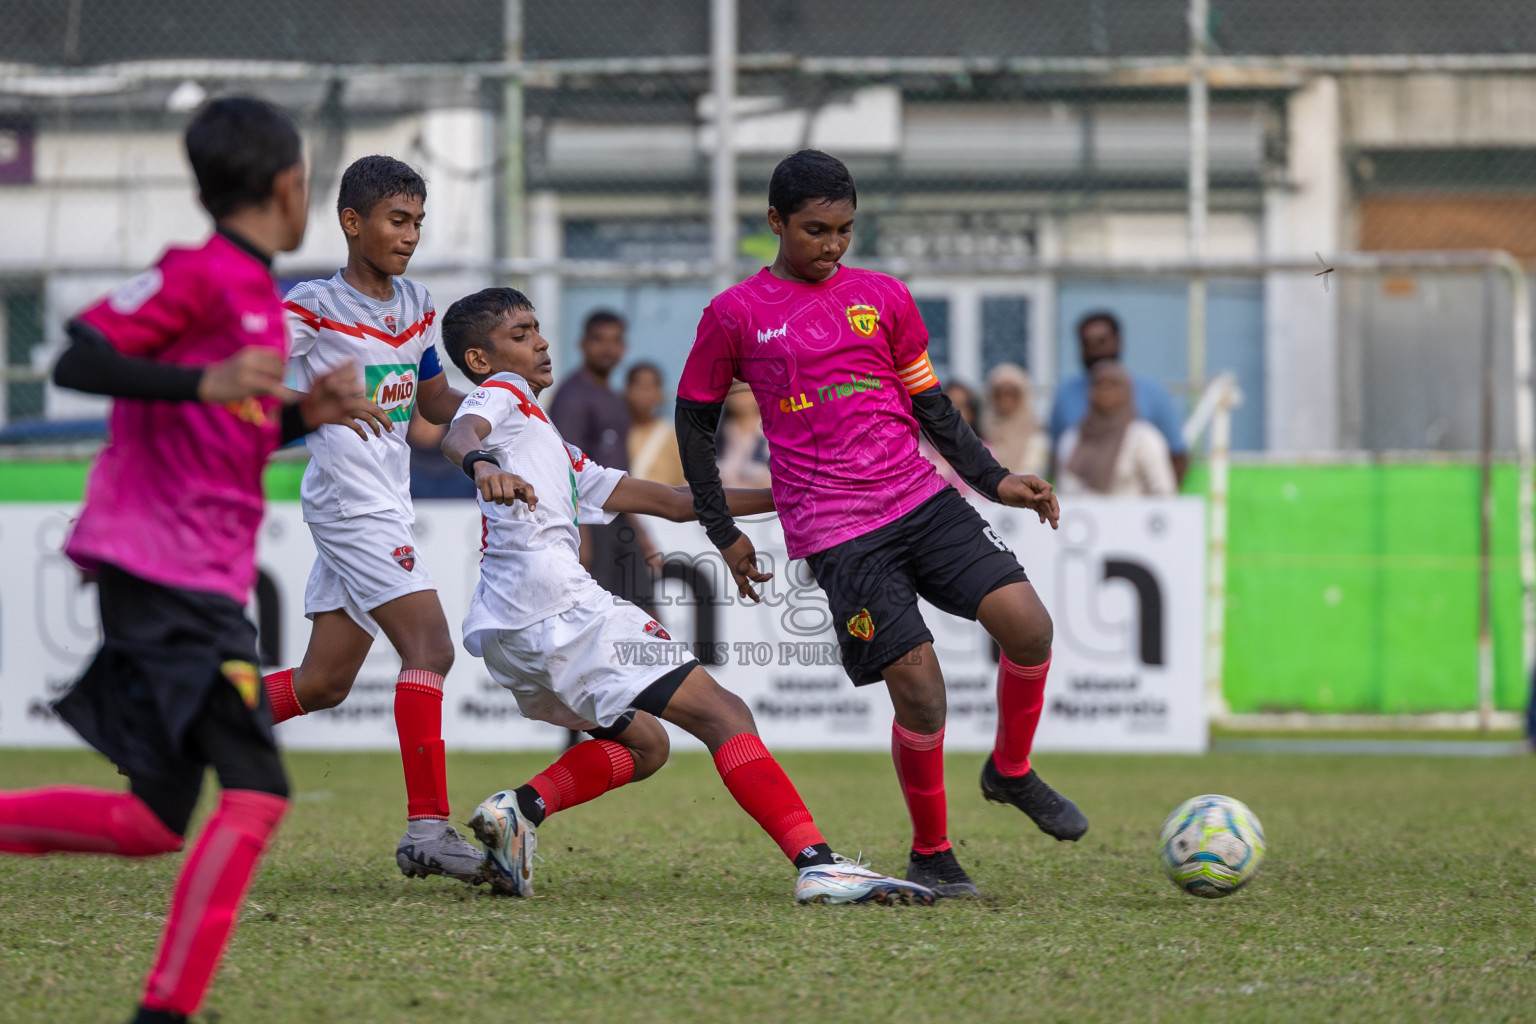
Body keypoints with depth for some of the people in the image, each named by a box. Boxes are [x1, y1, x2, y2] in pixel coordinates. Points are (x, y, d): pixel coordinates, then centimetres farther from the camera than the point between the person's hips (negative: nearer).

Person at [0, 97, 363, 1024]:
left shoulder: (255, 294, 17)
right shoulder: (200, 275, -10)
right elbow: (78, 361, -18)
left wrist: (306, 415, 9)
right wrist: (204, 381, -29)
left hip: (206, 588, 10)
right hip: (167, 573, -10)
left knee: (155, 824, 9)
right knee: (256, 793, -14)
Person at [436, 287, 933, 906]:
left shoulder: (556, 455, 35)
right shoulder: (500, 393, 9)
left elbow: (668, 502, 33)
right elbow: (460, 432, -17)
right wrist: (481, 464, -42)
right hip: (552, 600, -9)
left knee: (643, 744, 22)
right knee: (722, 715, -11)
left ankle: (520, 809, -3)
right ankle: (818, 864, -24)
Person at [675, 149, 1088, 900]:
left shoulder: (884, 298, 11)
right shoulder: (736, 315, 2)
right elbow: (694, 417, 11)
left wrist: (994, 480, 8)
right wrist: (724, 534, 8)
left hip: (921, 498, 4)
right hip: (835, 530, -4)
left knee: (1026, 624, -15)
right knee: (918, 687, -12)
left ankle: (1011, 770, 12)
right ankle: (931, 854, 8)